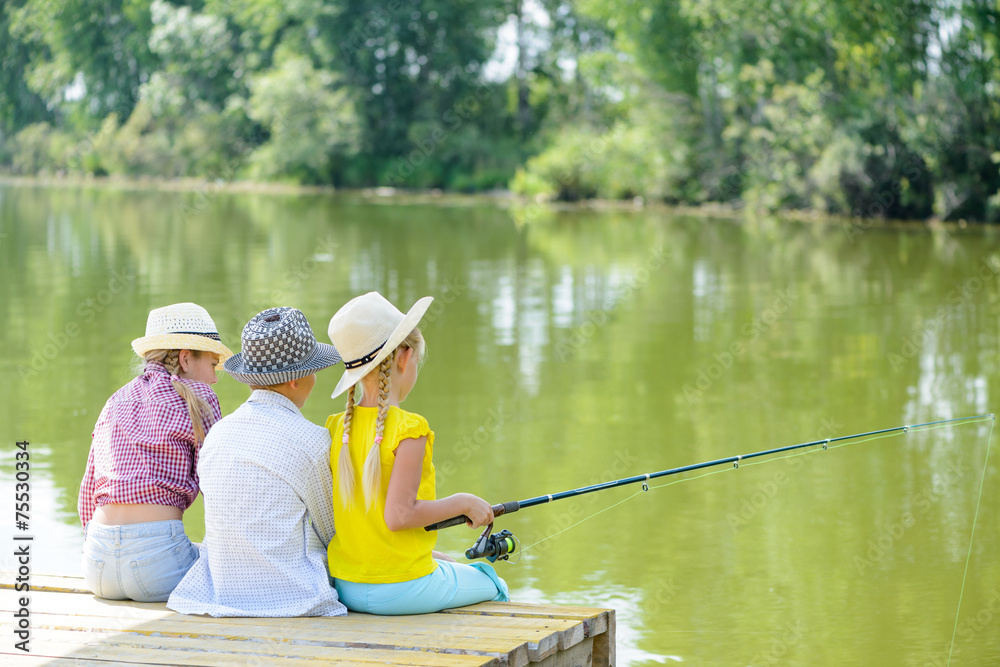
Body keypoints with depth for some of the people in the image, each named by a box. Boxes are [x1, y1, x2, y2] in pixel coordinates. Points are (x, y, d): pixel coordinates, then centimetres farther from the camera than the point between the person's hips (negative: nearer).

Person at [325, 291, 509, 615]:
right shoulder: (409, 430, -18)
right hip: (401, 589, -7)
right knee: (493, 587, 21)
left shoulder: (337, 428, 1)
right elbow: (399, 514, -24)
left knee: (452, 568, 35)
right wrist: (463, 503, -9)